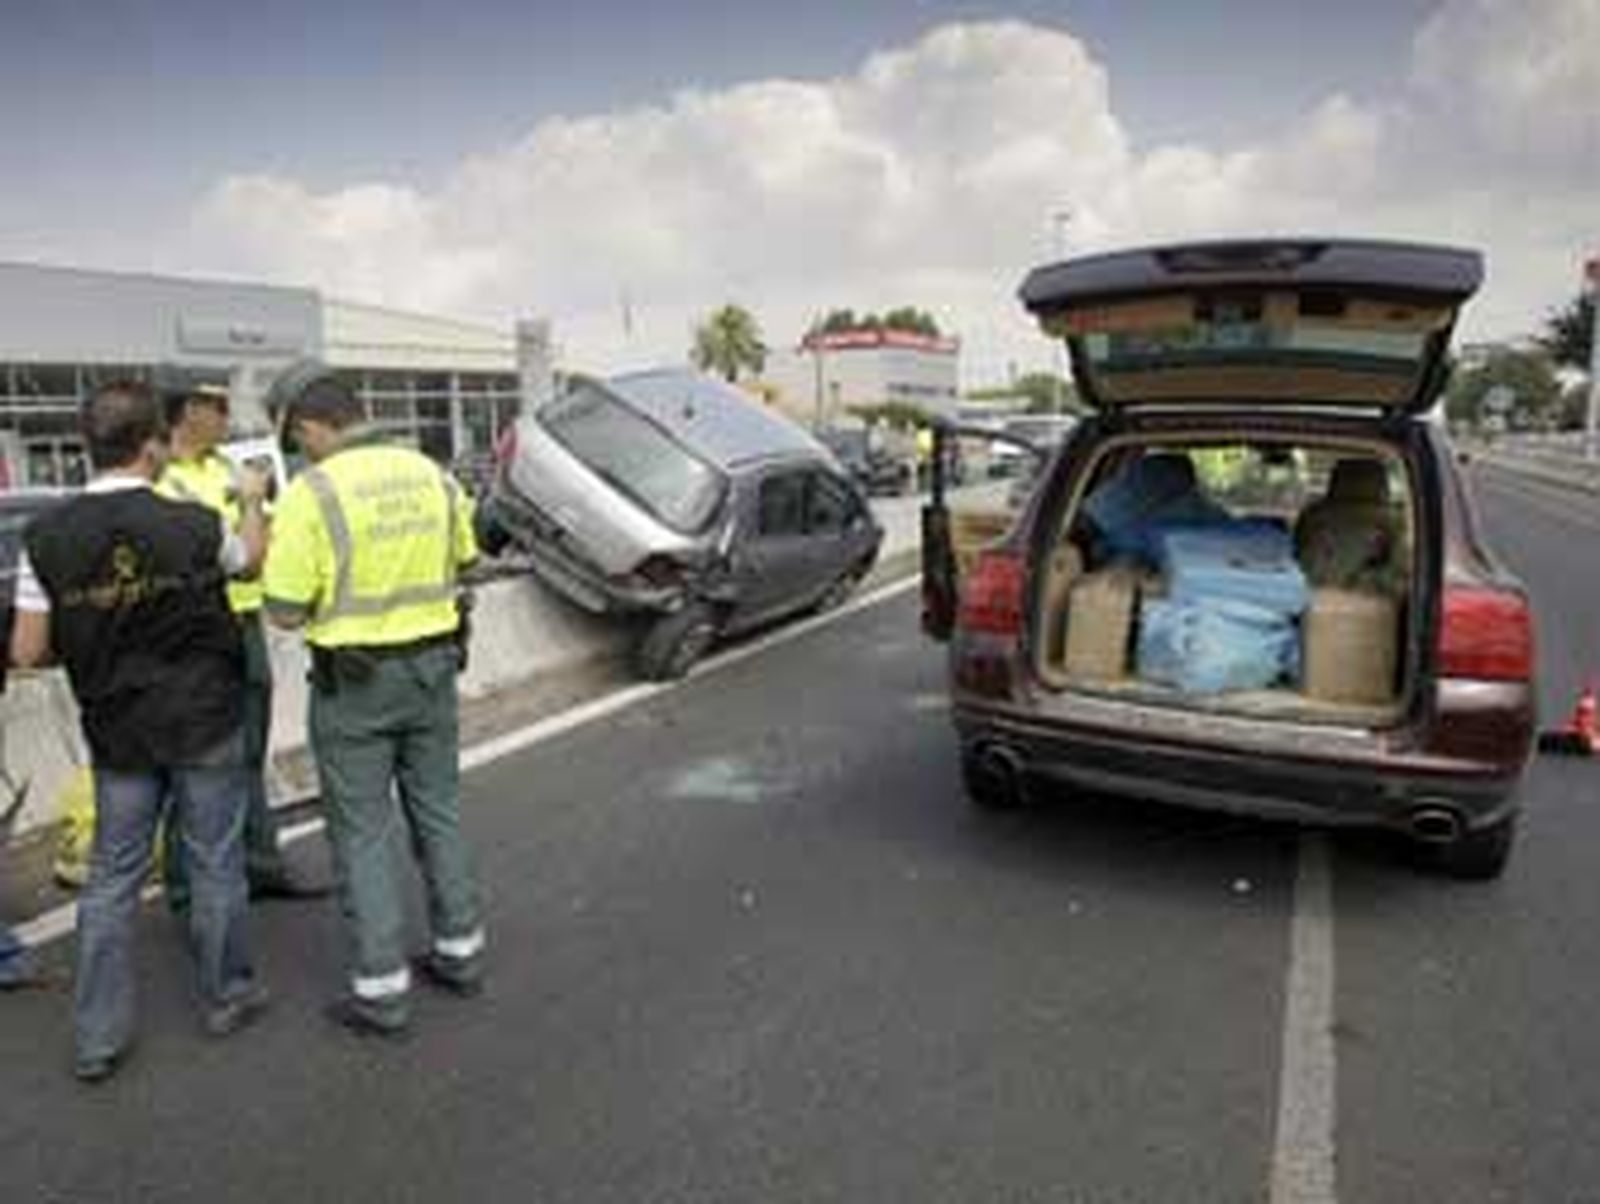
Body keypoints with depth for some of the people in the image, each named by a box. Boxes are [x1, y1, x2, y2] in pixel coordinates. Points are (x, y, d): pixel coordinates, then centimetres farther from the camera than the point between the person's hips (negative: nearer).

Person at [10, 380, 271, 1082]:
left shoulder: (46, 537, -8)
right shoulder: (194, 526, -15)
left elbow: (27, 652, -6)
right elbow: (252, 561, 8)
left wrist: (86, 646, 14)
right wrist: (252, 504, 26)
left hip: (116, 732, 3)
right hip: (204, 723, -2)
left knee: (112, 875, 13)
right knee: (216, 865, 12)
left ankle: (98, 1036, 20)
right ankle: (225, 997, 28)